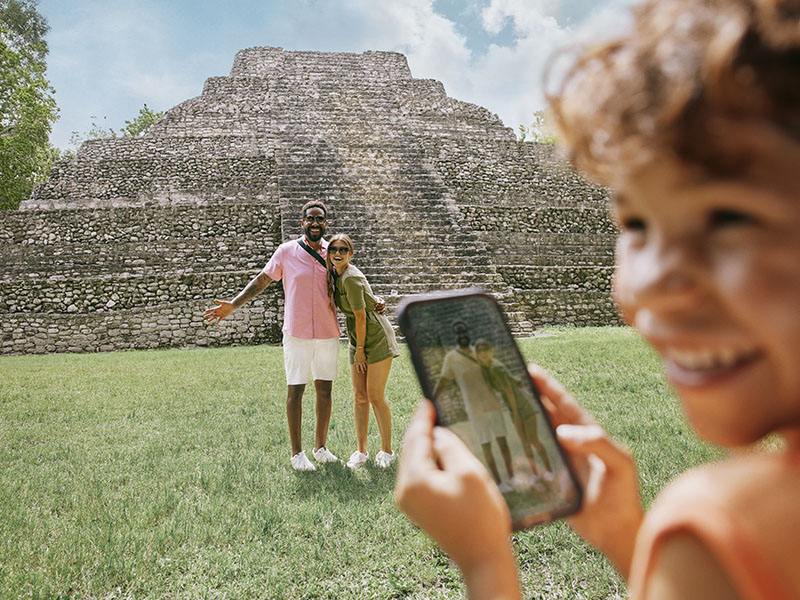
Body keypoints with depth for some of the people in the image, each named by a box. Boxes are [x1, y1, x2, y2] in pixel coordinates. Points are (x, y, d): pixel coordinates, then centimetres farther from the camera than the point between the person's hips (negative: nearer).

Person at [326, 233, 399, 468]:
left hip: (376, 337, -8)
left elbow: (360, 316, -17)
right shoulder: (334, 274, 7)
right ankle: (361, 450, 15)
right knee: (360, 397, 7)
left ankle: (386, 450, 9)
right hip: (357, 339, 8)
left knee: (375, 397, -5)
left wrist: (360, 349, -11)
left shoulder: (351, 278, -20)